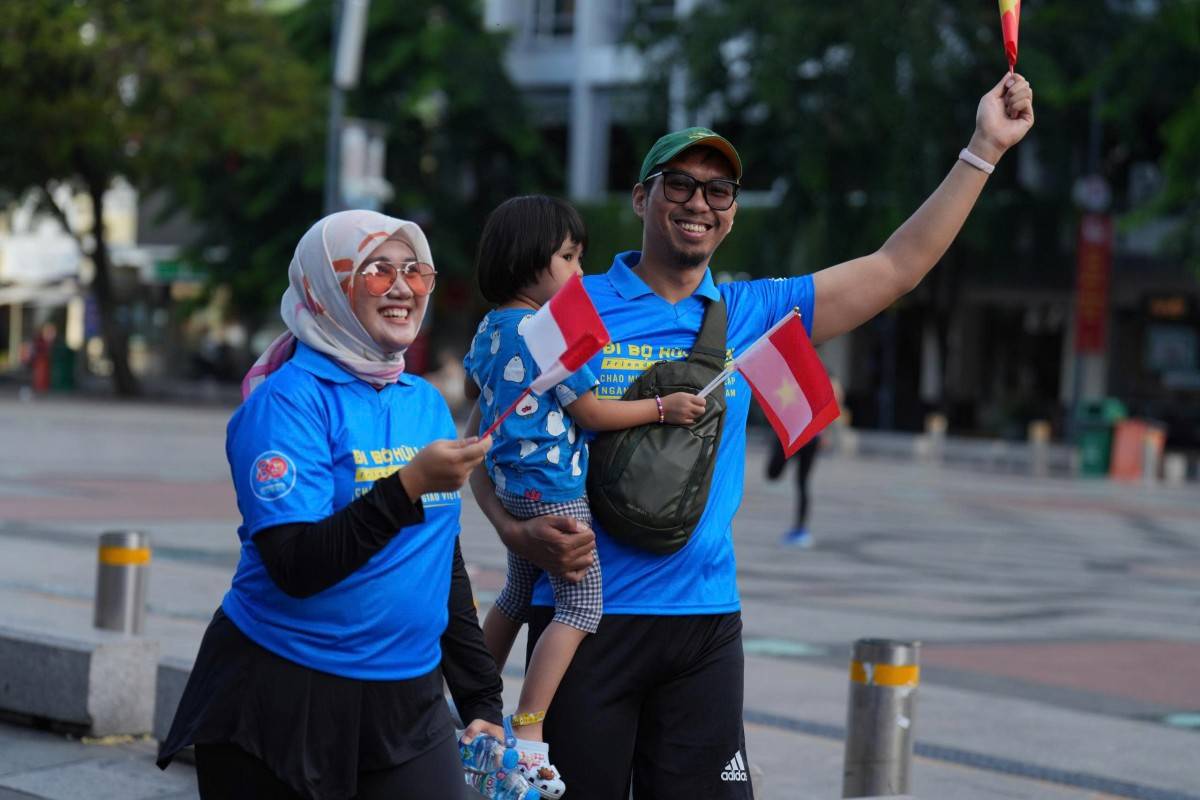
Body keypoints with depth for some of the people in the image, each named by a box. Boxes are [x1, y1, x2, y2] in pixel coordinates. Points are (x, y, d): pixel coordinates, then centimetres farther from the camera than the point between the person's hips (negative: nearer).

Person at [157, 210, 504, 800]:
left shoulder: (426, 403, 9)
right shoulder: (290, 401, -10)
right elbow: (296, 565, -20)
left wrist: (481, 700, 16)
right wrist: (409, 484, -28)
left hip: (407, 703, 5)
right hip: (285, 701, -5)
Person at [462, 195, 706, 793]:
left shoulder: (491, 328, 9)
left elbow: (474, 389, 27)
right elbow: (592, 412, -15)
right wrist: (662, 408, -11)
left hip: (511, 486, 10)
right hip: (552, 486, -10)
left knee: (518, 593, 22)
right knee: (582, 603, -8)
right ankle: (528, 729, -15)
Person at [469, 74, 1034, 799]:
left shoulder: (751, 315, 9)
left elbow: (896, 268, 8)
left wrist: (985, 148, 5)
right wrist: (518, 531, -17)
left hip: (706, 621, 3)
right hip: (586, 613, -3)